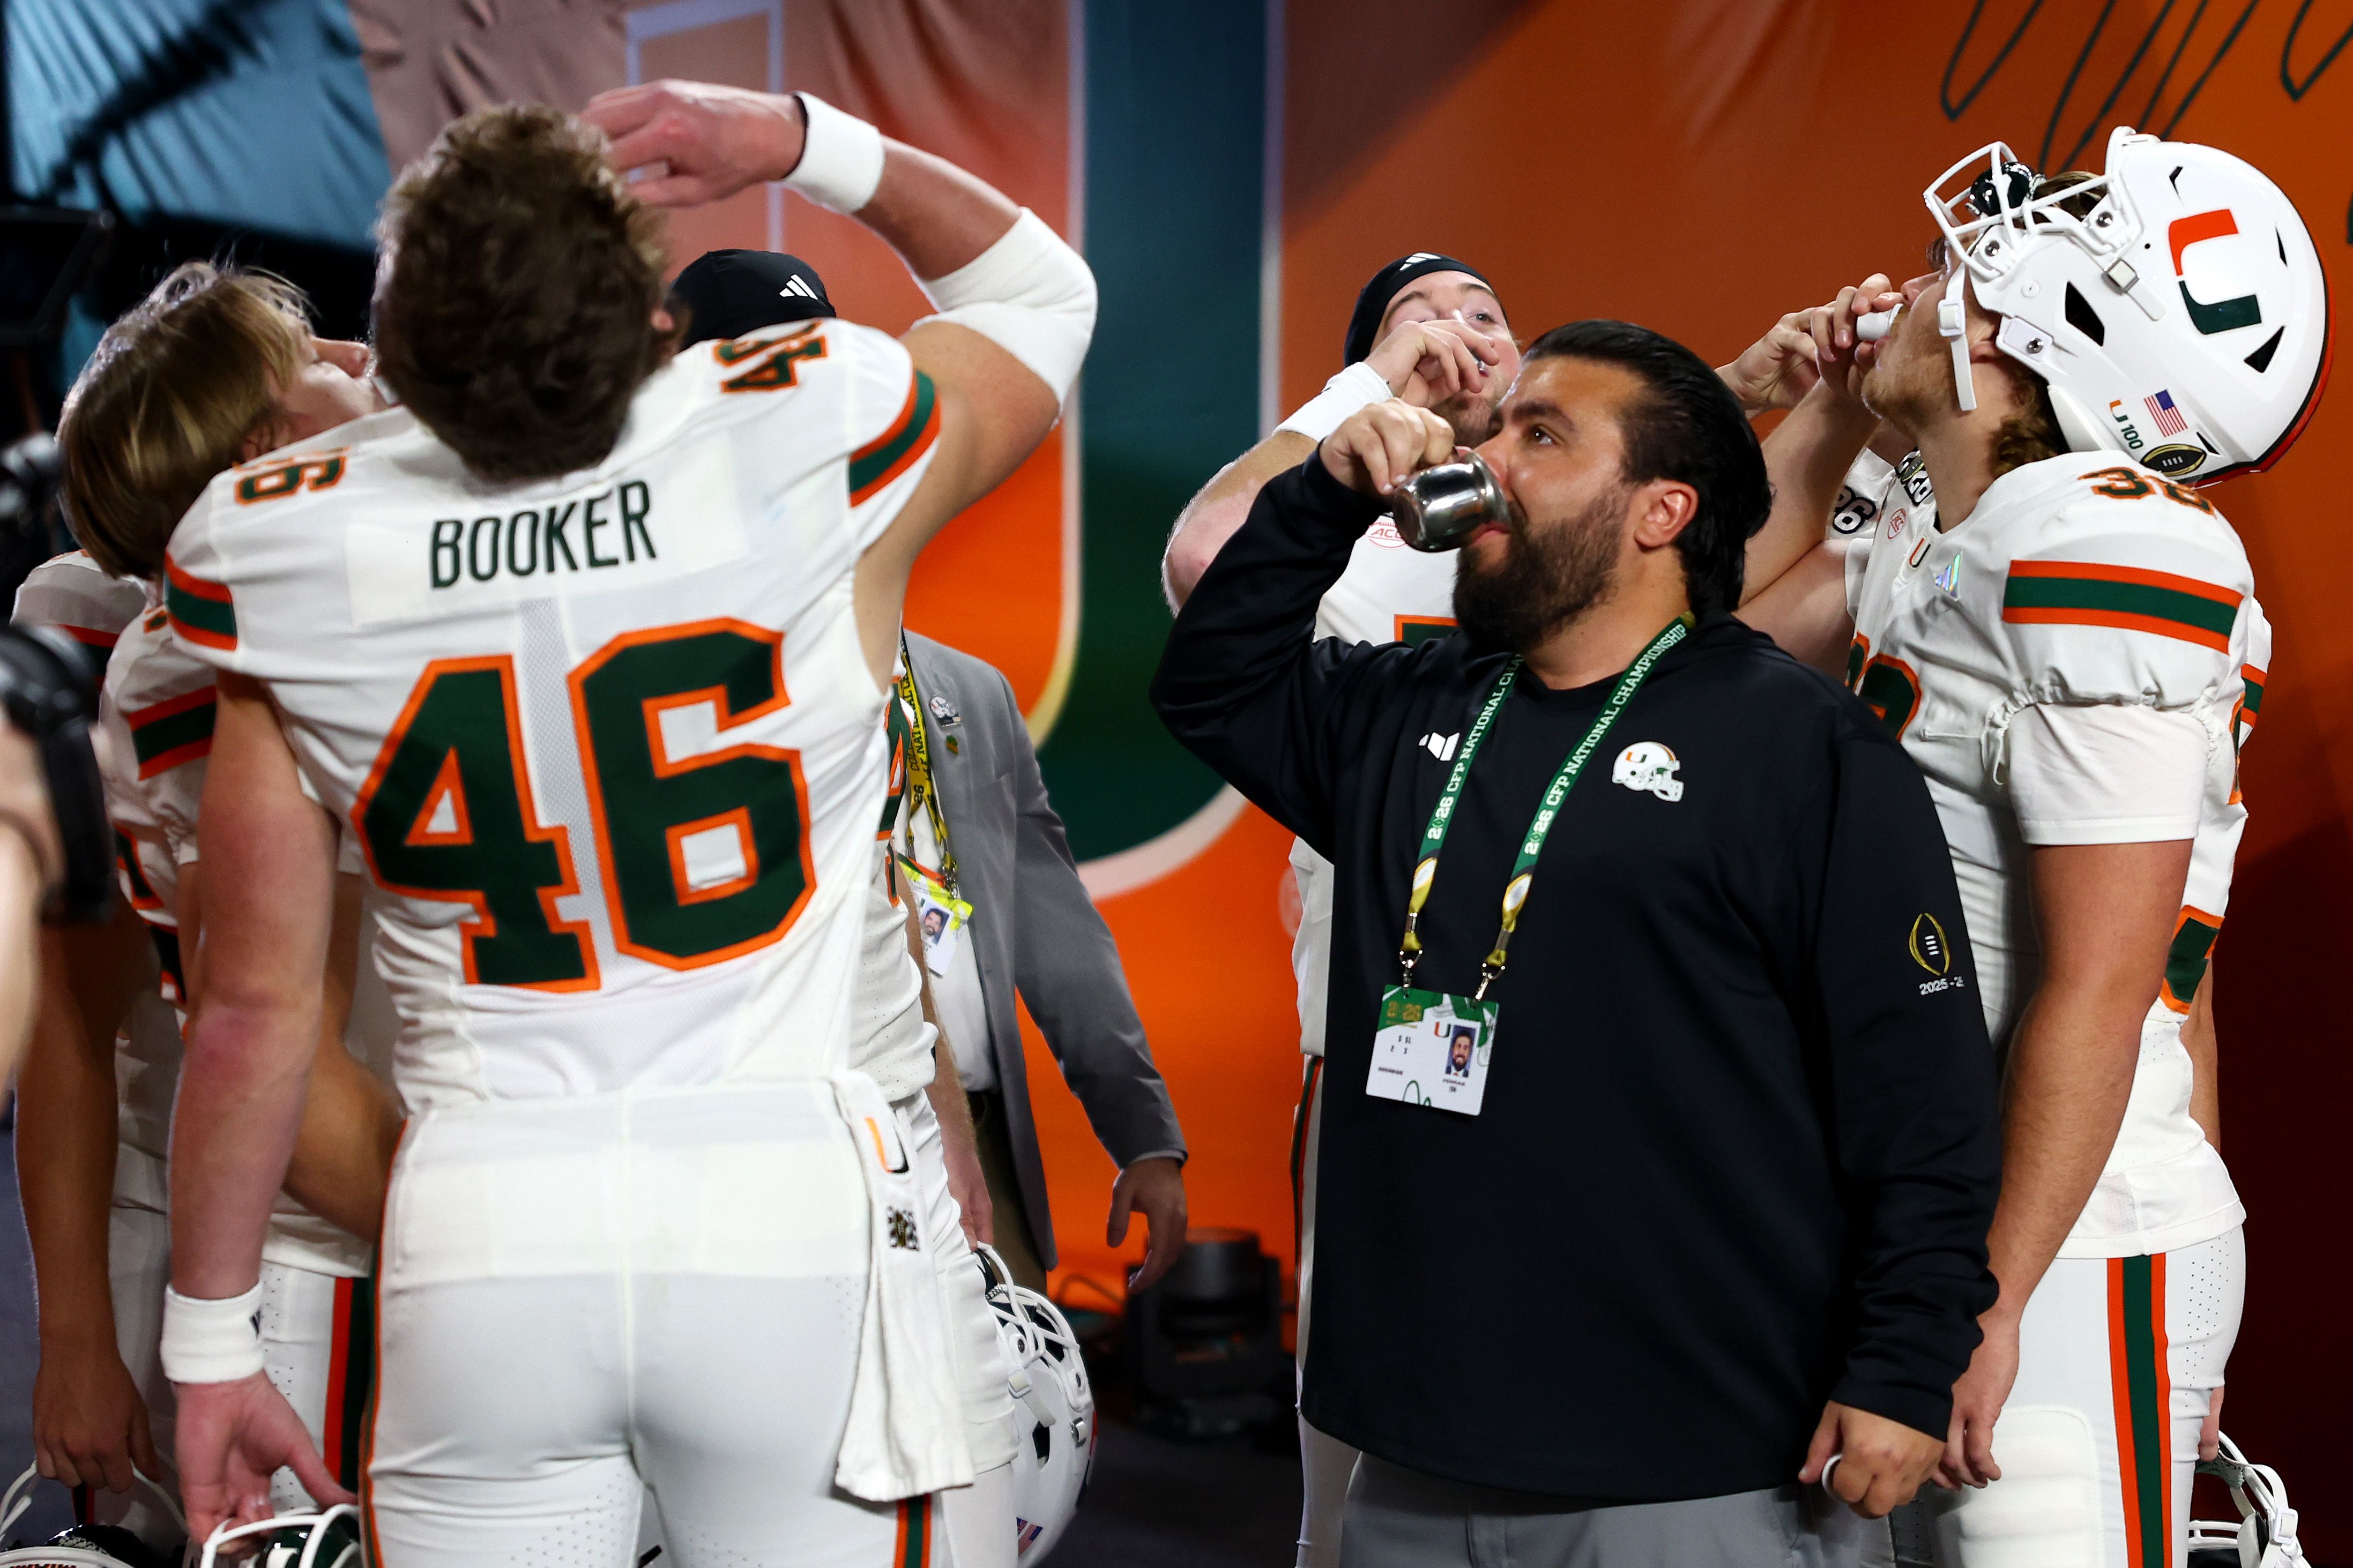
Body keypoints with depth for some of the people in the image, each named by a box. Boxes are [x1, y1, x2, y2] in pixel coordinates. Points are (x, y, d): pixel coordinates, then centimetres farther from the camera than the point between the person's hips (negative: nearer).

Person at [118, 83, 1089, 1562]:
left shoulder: (297, 556, -6)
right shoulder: (817, 442, -10)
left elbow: (255, 1008, 1)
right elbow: (1043, 289, 14)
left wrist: (210, 1341, 12)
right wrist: (806, 140, 5)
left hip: (481, 1237, 1)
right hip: (788, 1215, -1)